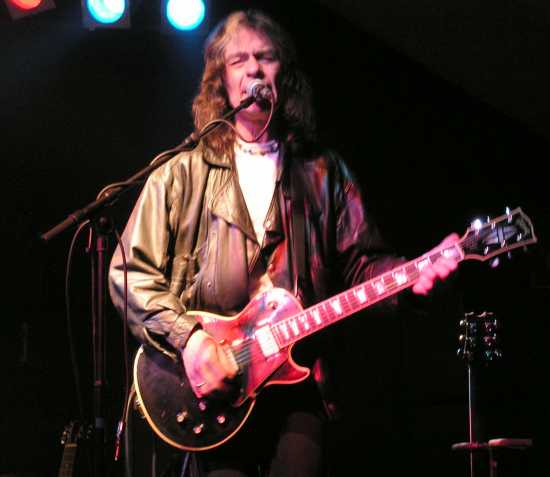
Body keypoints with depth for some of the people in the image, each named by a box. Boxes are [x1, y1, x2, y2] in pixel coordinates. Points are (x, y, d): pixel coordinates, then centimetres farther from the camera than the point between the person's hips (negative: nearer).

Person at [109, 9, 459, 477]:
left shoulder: (322, 172, 15)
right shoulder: (182, 174, 7)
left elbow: (361, 263, 10)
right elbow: (130, 272, 3)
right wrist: (187, 337, -10)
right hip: (209, 386, -1)